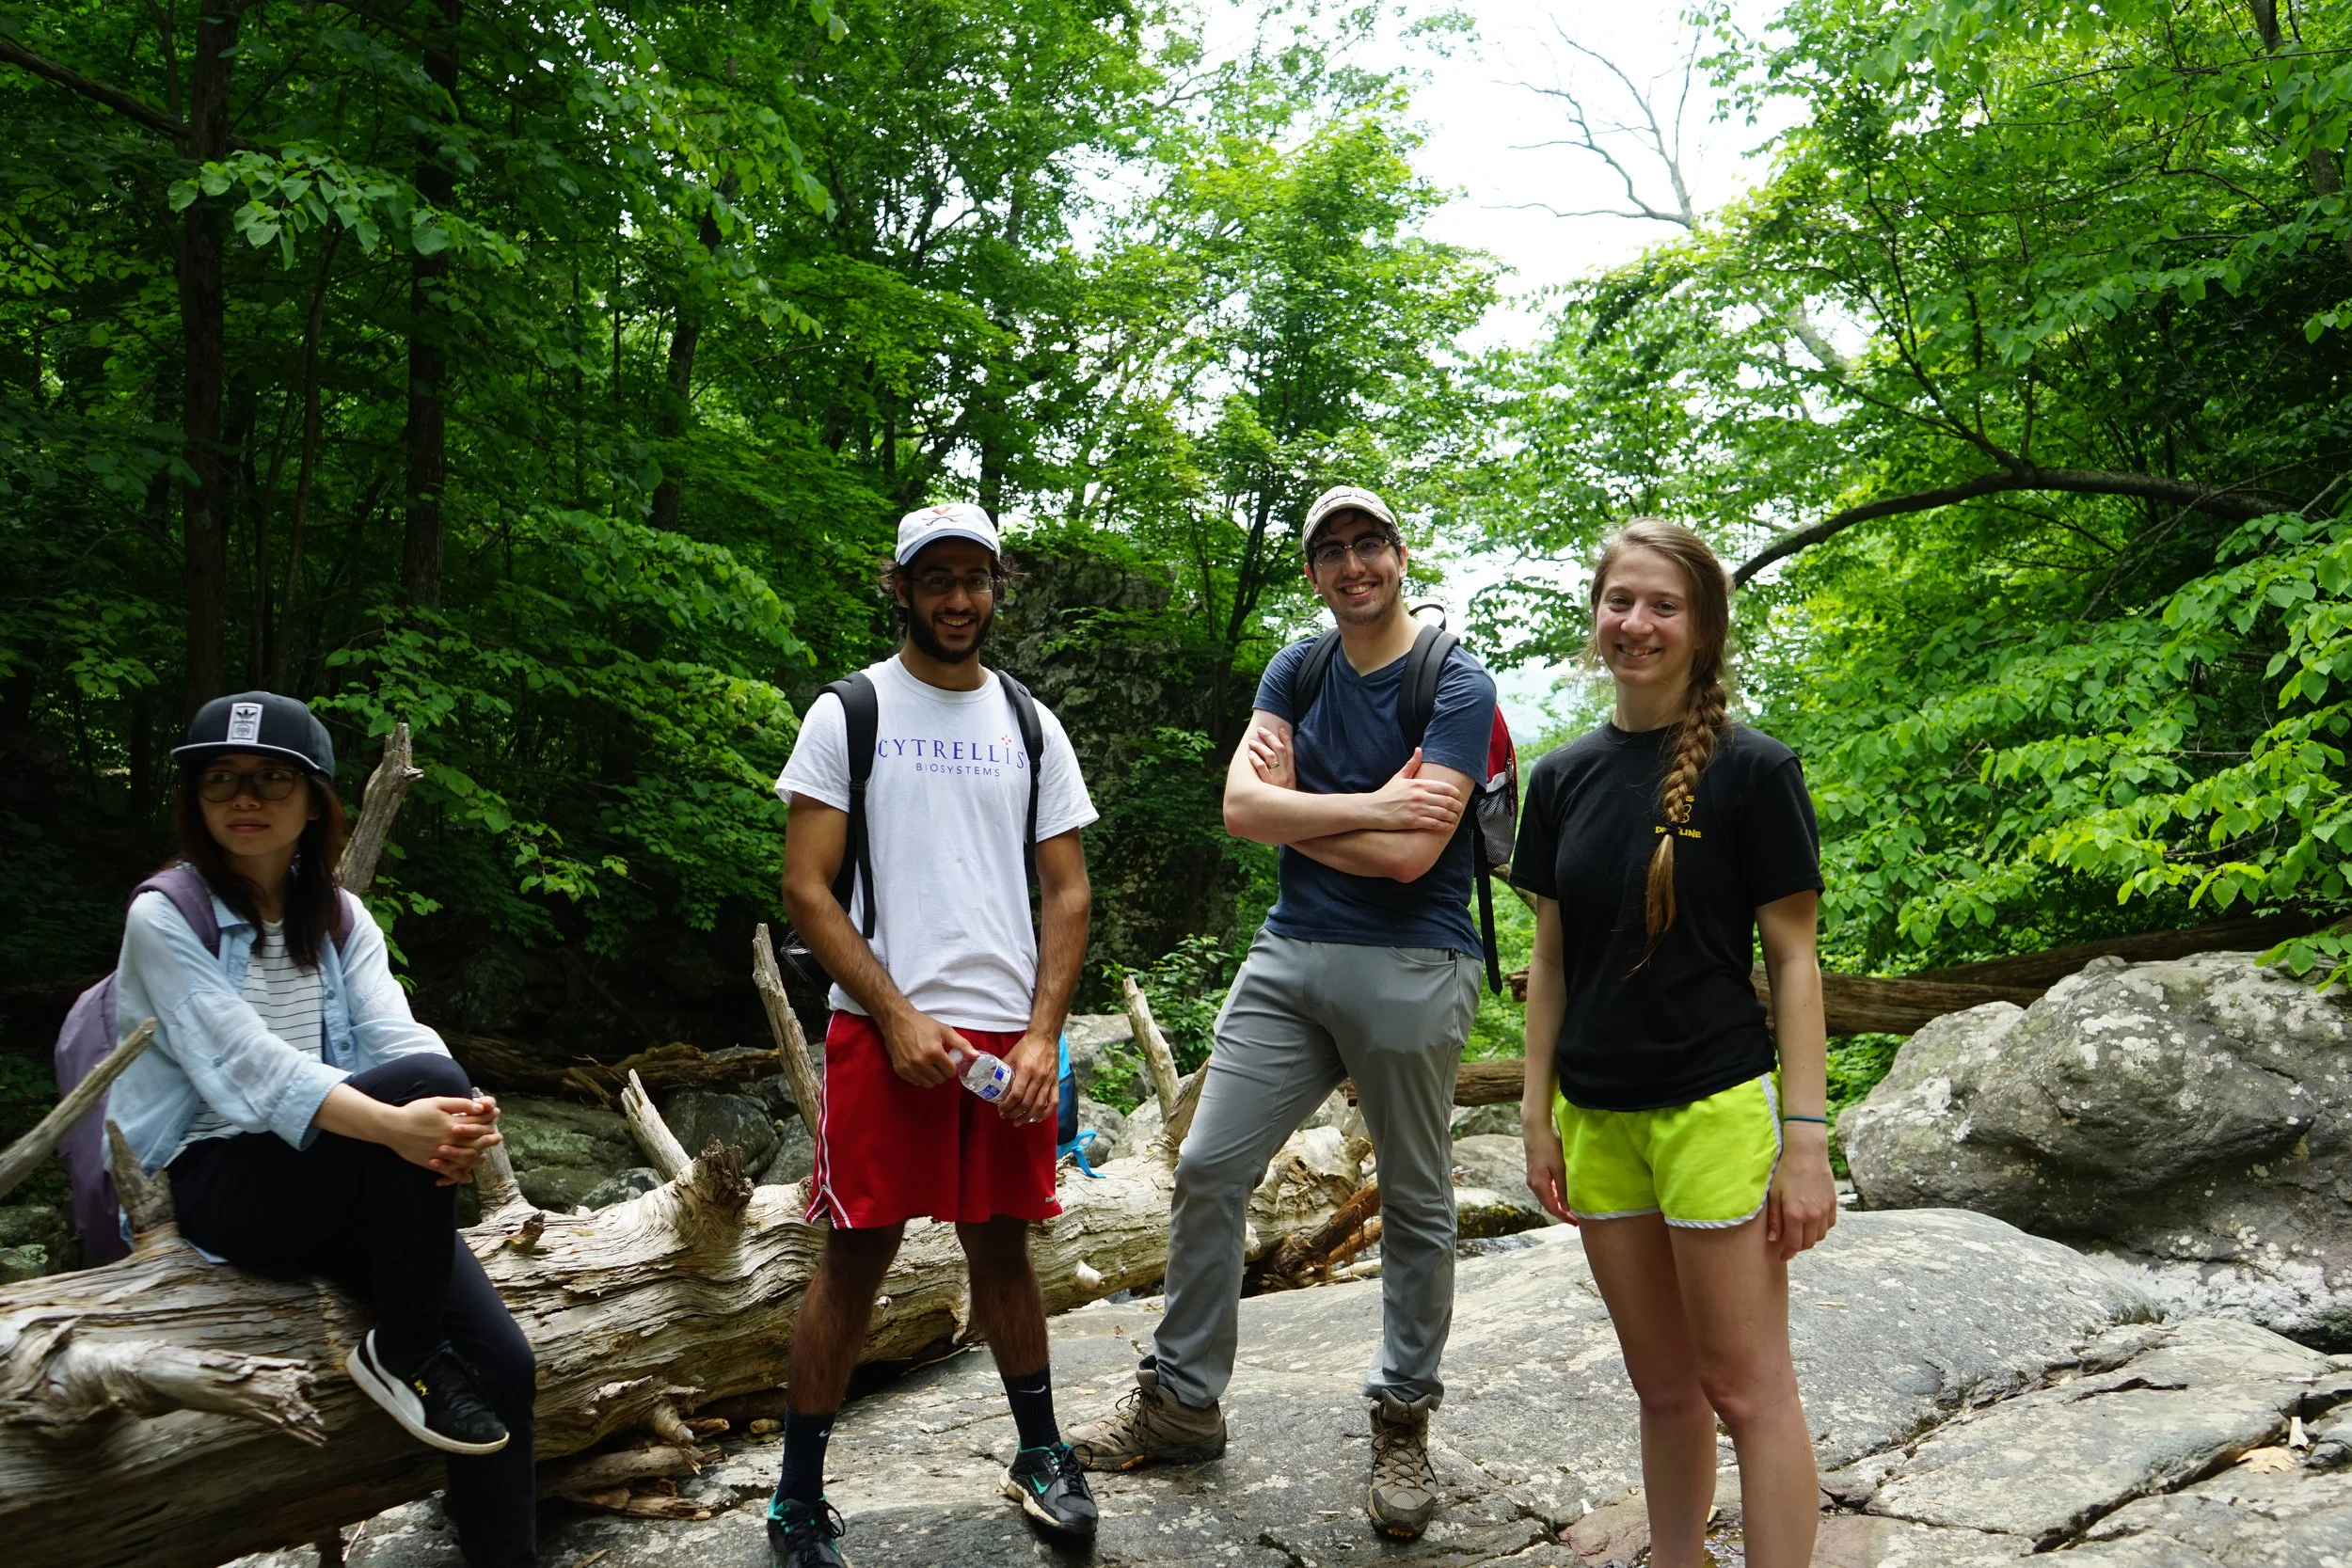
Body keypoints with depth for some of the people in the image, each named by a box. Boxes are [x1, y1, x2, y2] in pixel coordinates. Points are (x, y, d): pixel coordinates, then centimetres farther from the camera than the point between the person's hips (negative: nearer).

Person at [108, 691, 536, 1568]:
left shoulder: (339, 917, 8)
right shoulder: (164, 917, -9)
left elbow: (394, 1033, -7)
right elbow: (249, 1063, -23)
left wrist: (462, 1116, -32)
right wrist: (394, 1122, -41)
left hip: (349, 1183, 5)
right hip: (224, 1183, -5)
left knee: (501, 1360, -16)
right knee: (420, 1082, -32)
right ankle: (402, 1356, -17)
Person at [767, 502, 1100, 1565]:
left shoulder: (1029, 724, 12)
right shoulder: (848, 712, 2)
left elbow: (1066, 892, 10)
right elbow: (806, 889, -3)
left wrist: (1042, 1037, -2)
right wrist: (898, 1016, -12)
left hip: (1010, 1031, 3)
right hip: (884, 1028, -3)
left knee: (1001, 1243, 13)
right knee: (857, 1254, 0)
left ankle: (1040, 1455, 30)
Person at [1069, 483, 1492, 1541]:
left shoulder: (1458, 688, -7)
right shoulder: (1297, 672, 10)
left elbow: (1408, 855, -17)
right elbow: (1242, 809, -5)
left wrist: (1291, 808, -7)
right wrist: (1367, 807, -14)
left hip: (1409, 969, -5)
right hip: (1289, 955, 5)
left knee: (1415, 1204, 8)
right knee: (1207, 1171, 4)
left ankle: (1403, 1422, 25)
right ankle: (1179, 1402, 19)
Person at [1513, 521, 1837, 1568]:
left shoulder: (1751, 769, -7)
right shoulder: (1564, 778, 7)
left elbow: (1793, 959, -7)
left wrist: (1805, 1135, -11)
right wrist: (1537, 1113, 9)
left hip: (1715, 1109, -5)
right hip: (1597, 1119, 5)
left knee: (1744, 1388, 3)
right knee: (1662, 1386, 17)